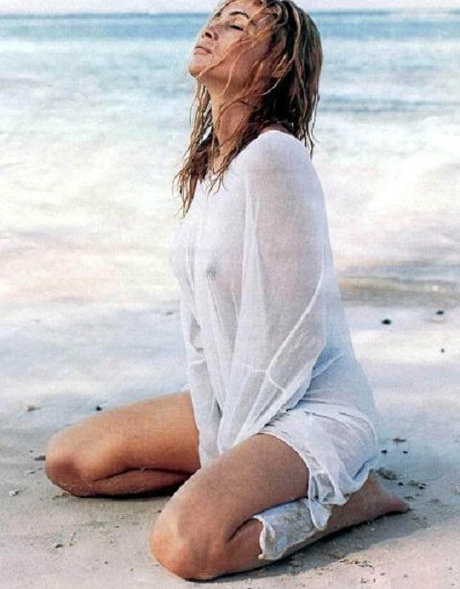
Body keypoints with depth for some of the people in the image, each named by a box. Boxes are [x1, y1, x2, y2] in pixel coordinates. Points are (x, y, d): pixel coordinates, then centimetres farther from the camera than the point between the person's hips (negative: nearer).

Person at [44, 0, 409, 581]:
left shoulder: (273, 156, -21)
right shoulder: (207, 162, 7)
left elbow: (290, 331, -21)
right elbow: (199, 319, 8)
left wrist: (229, 456, -13)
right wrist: (212, 438, 1)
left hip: (312, 406, -9)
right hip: (233, 400, 9)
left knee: (185, 544, -29)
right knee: (67, 461, 8)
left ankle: (347, 497, -5)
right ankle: (238, 471, 11)